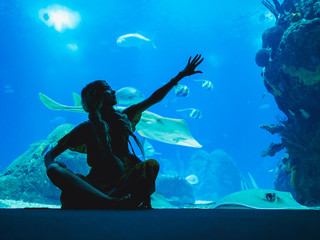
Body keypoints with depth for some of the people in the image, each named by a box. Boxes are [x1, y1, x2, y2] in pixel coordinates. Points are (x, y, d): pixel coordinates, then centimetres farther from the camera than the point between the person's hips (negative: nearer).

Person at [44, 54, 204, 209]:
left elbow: (153, 99, 21)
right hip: (98, 184, -2)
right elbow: (50, 154, 8)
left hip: (125, 179, 2)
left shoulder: (122, 119, 15)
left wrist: (181, 75, 23)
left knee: (151, 165, -26)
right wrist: (51, 166, -17)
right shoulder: (86, 129, 7)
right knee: (55, 171, -29)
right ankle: (113, 204, -48)